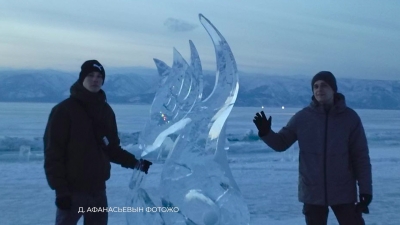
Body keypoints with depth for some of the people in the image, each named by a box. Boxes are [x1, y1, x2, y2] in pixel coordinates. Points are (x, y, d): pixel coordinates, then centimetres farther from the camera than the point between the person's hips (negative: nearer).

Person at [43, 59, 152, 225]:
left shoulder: (106, 111, 9)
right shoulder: (64, 110, -9)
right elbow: (53, 153, -11)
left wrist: (135, 163, 2)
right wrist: (60, 189, -16)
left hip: (98, 189, 6)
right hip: (72, 190, -5)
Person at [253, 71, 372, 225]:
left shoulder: (350, 117, -4)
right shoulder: (302, 117, -2)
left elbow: (361, 156, -2)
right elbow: (281, 143, 5)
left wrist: (365, 188, -5)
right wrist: (265, 133, -15)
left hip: (343, 192, -1)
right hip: (312, 192, 1)